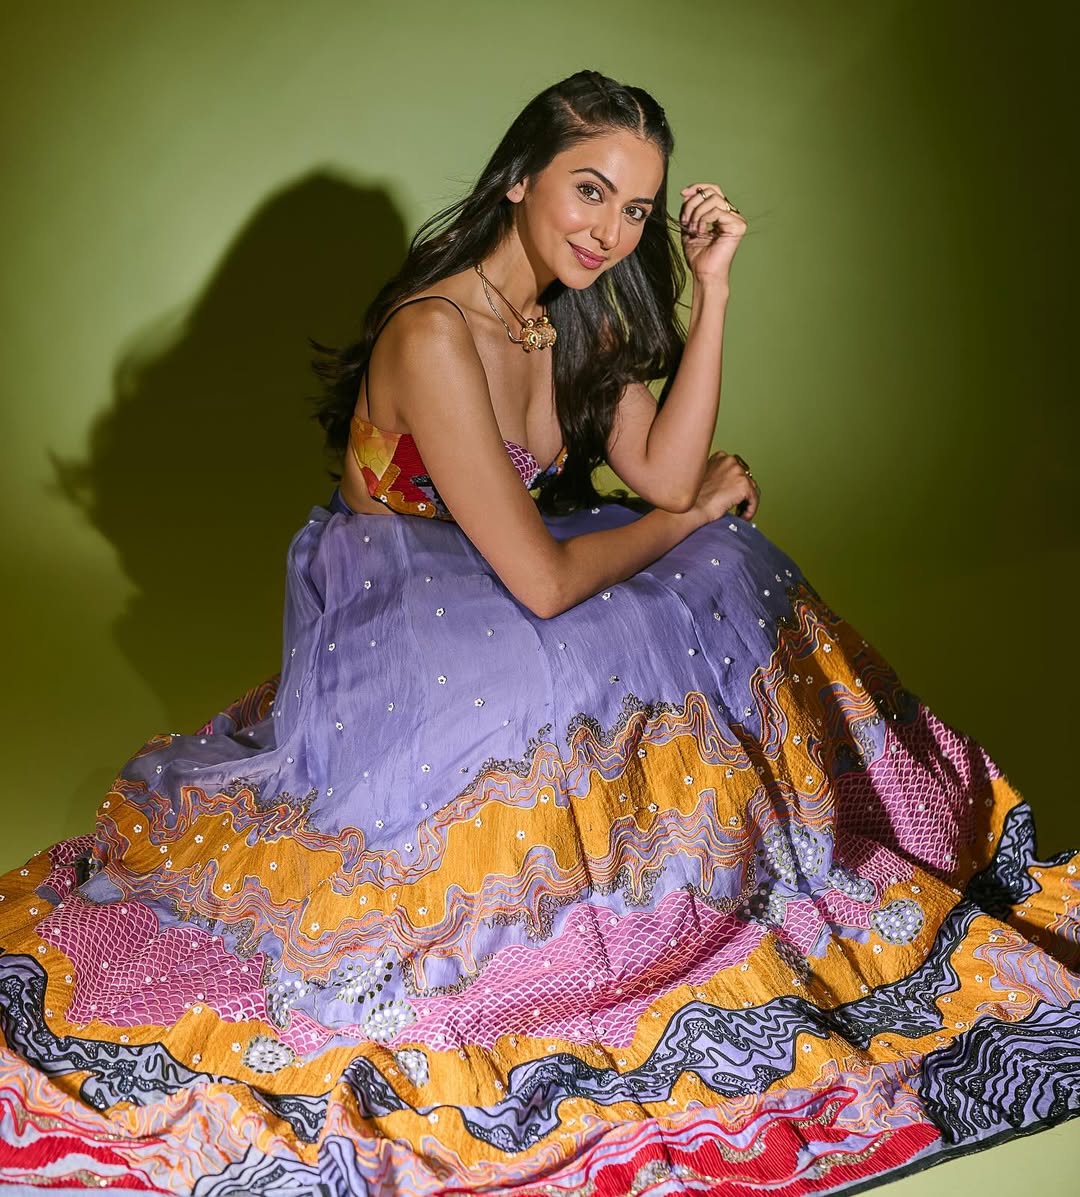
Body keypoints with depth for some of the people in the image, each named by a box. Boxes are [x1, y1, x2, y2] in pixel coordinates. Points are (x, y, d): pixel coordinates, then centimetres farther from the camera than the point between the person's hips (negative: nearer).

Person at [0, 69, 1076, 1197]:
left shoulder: (578, 316, 1)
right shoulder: (435, 333, -27)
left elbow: (663, 473, -6)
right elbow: (542, 581, -28)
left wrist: (711, 290, -11)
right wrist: (698, 514, -12)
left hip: (486, 596, 9)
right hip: (390, 626, -9)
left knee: (734, 572, -1)